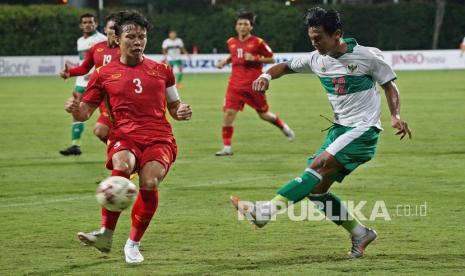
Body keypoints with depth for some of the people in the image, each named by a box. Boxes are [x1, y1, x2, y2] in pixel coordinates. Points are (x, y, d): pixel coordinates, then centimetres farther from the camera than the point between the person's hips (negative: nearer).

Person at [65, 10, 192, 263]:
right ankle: (106, 235, -30)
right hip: (124, 137, -1)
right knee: (122, 167, -36)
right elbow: (85, 112, 12)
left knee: (149, 183, -27)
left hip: (159, 138, 1)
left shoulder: (161, 70, 17)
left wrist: (182, 111, 2)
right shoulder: (103, 74, 13)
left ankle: (133, 244, -5)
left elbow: (173, 106, 26)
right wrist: (74, 108, -11)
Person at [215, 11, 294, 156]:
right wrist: (225, 61, 9)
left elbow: (271, 59, -2)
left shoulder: (258, 42, -7)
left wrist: (255, 58, -16)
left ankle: (284, 127, 40)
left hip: (254, 84, -3)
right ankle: (227, 147, -5)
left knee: (264, 114, 9)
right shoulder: (231, 42, 7)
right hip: (236, 84, 3)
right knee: (228, 112, -12)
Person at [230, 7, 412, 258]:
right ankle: (360, 233, 12)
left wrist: (395, 116, -13)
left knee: (320, 164, -26)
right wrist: (267, 75, -2)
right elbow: (287, 66, 20)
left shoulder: (366, 57, -9)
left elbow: (389, 85, 2)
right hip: (339, 129, 7)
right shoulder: (317, 59, 7)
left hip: (363, 130, -7)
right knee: (315, 189, -1)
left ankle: (269, 210, -37)